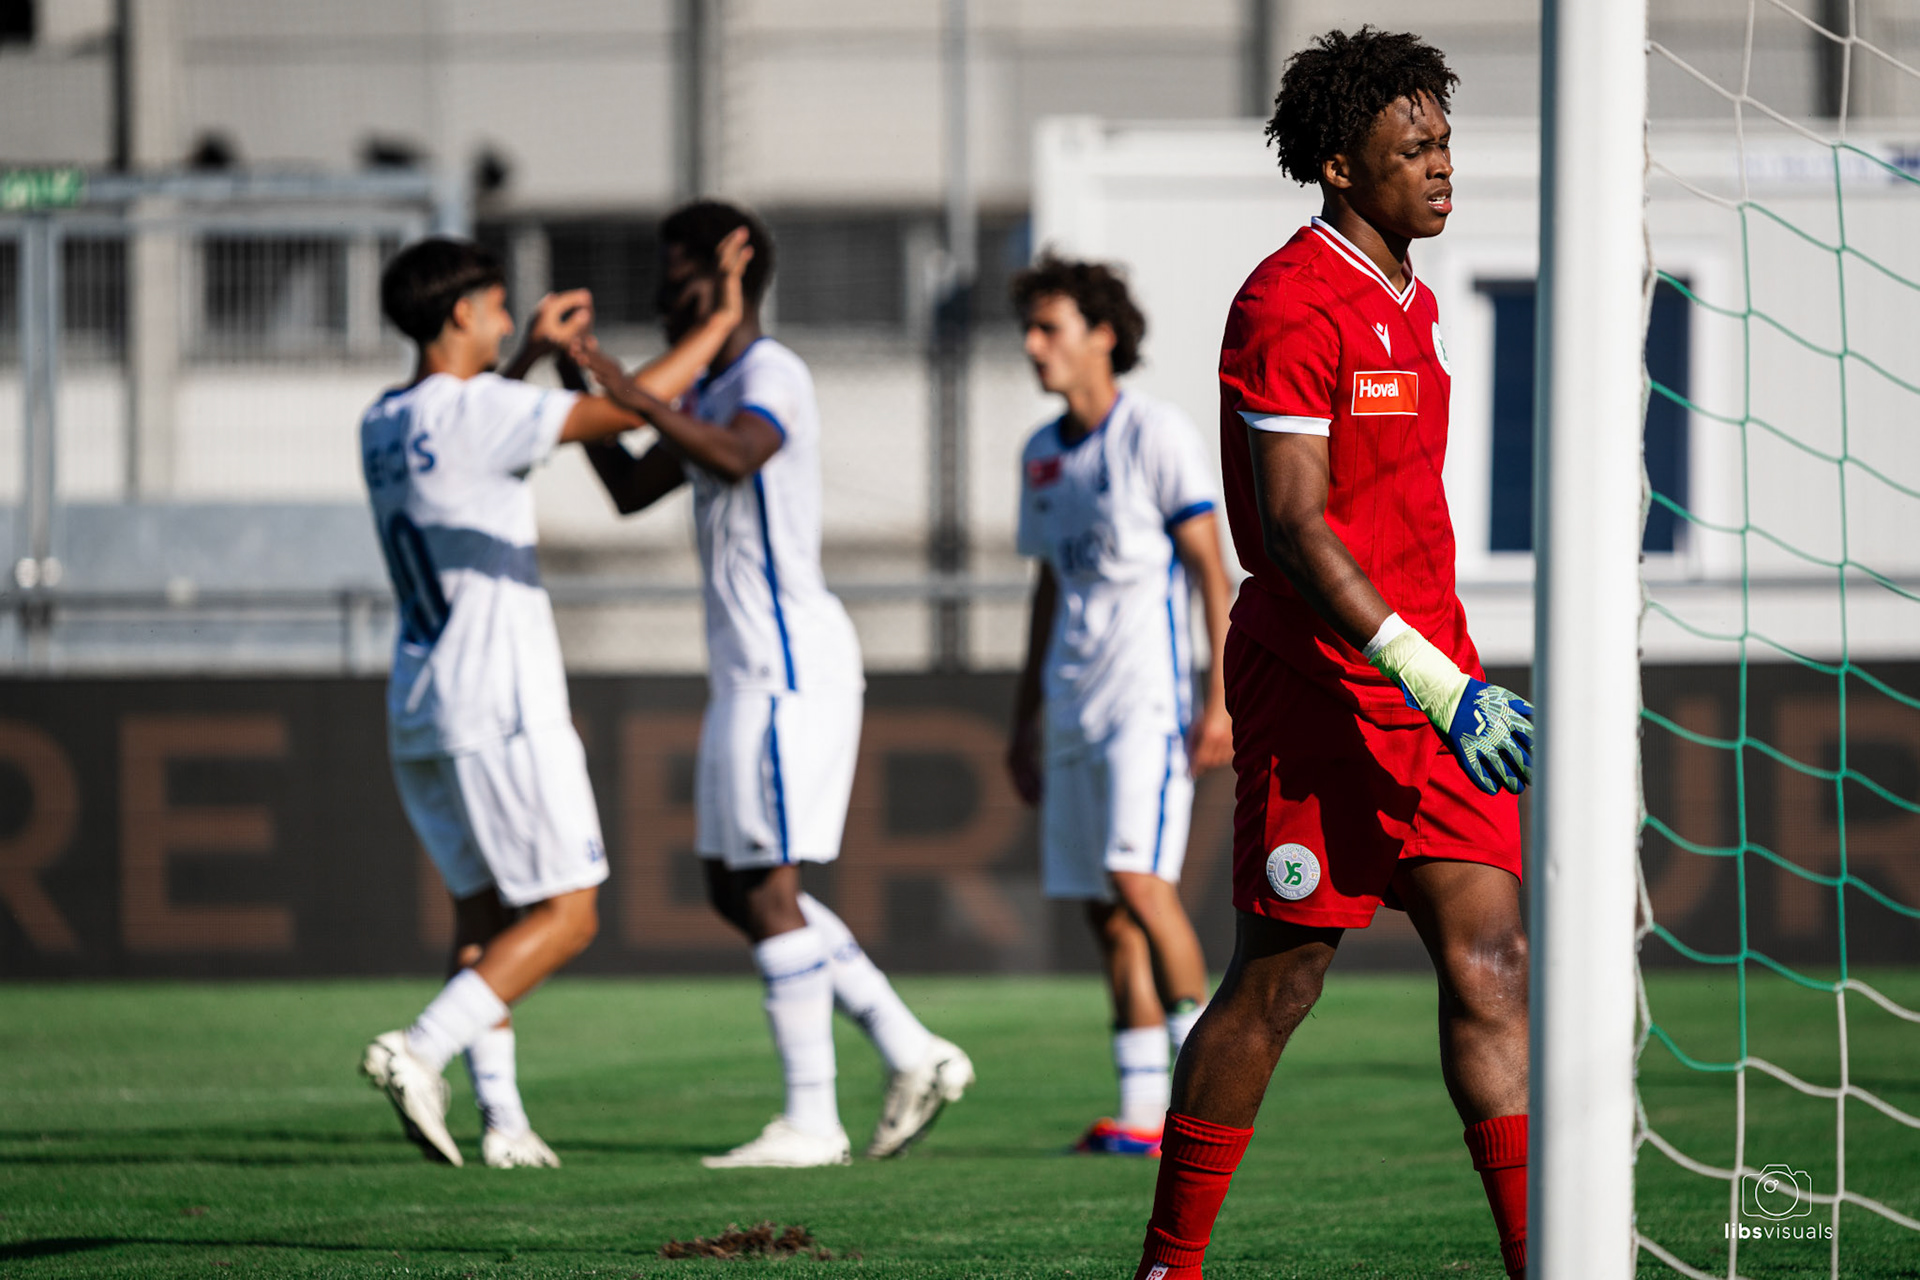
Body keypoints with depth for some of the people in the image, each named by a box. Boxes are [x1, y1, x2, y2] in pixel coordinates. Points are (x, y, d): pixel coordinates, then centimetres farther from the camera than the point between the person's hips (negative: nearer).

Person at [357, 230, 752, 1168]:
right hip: (498, 703, -8)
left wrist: (532, 352, 38)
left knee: (483, 908, 15)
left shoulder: (383, 424, 10)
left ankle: (503, 1120, 7)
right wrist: (720, 321, -4)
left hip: (417, 705, 8)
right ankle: (421, 1049, -21)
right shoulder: (481, 413, -14)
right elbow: (631, 406, -17)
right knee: (567, 913, -4)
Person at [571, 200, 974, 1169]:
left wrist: (635, 396, -36)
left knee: (766, 890, -9)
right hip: (747, 666, 10)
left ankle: (811, 1120, -6)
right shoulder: (713, 389, 19)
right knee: (736, 891, 11)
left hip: (789, 663, -10)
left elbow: (735, 456, -34)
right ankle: (913, 1055, 13)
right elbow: (632, 492, 25)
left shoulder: (771, 375, -12)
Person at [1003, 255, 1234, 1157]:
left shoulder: (1156, 434, -6)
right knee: (1104, 910, 4)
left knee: (1139, 880, -19)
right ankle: (1142, 1114, 6)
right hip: (1074, 705, 7)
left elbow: (1209, 567, -8)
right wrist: (1025, 720, 22)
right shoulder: (1041, 455, 15)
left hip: (1149, 697, -7)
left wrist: (1221, 699, -15)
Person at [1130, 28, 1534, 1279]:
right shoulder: (1291, 305, -13)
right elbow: (1293, 527, -20)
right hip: (1321, 688, -8)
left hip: (1432, 675, 8)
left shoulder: (1411, 303, 16)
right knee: (1276, 983, -1)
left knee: (1490, 959, -2)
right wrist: (1431, 682, -26)